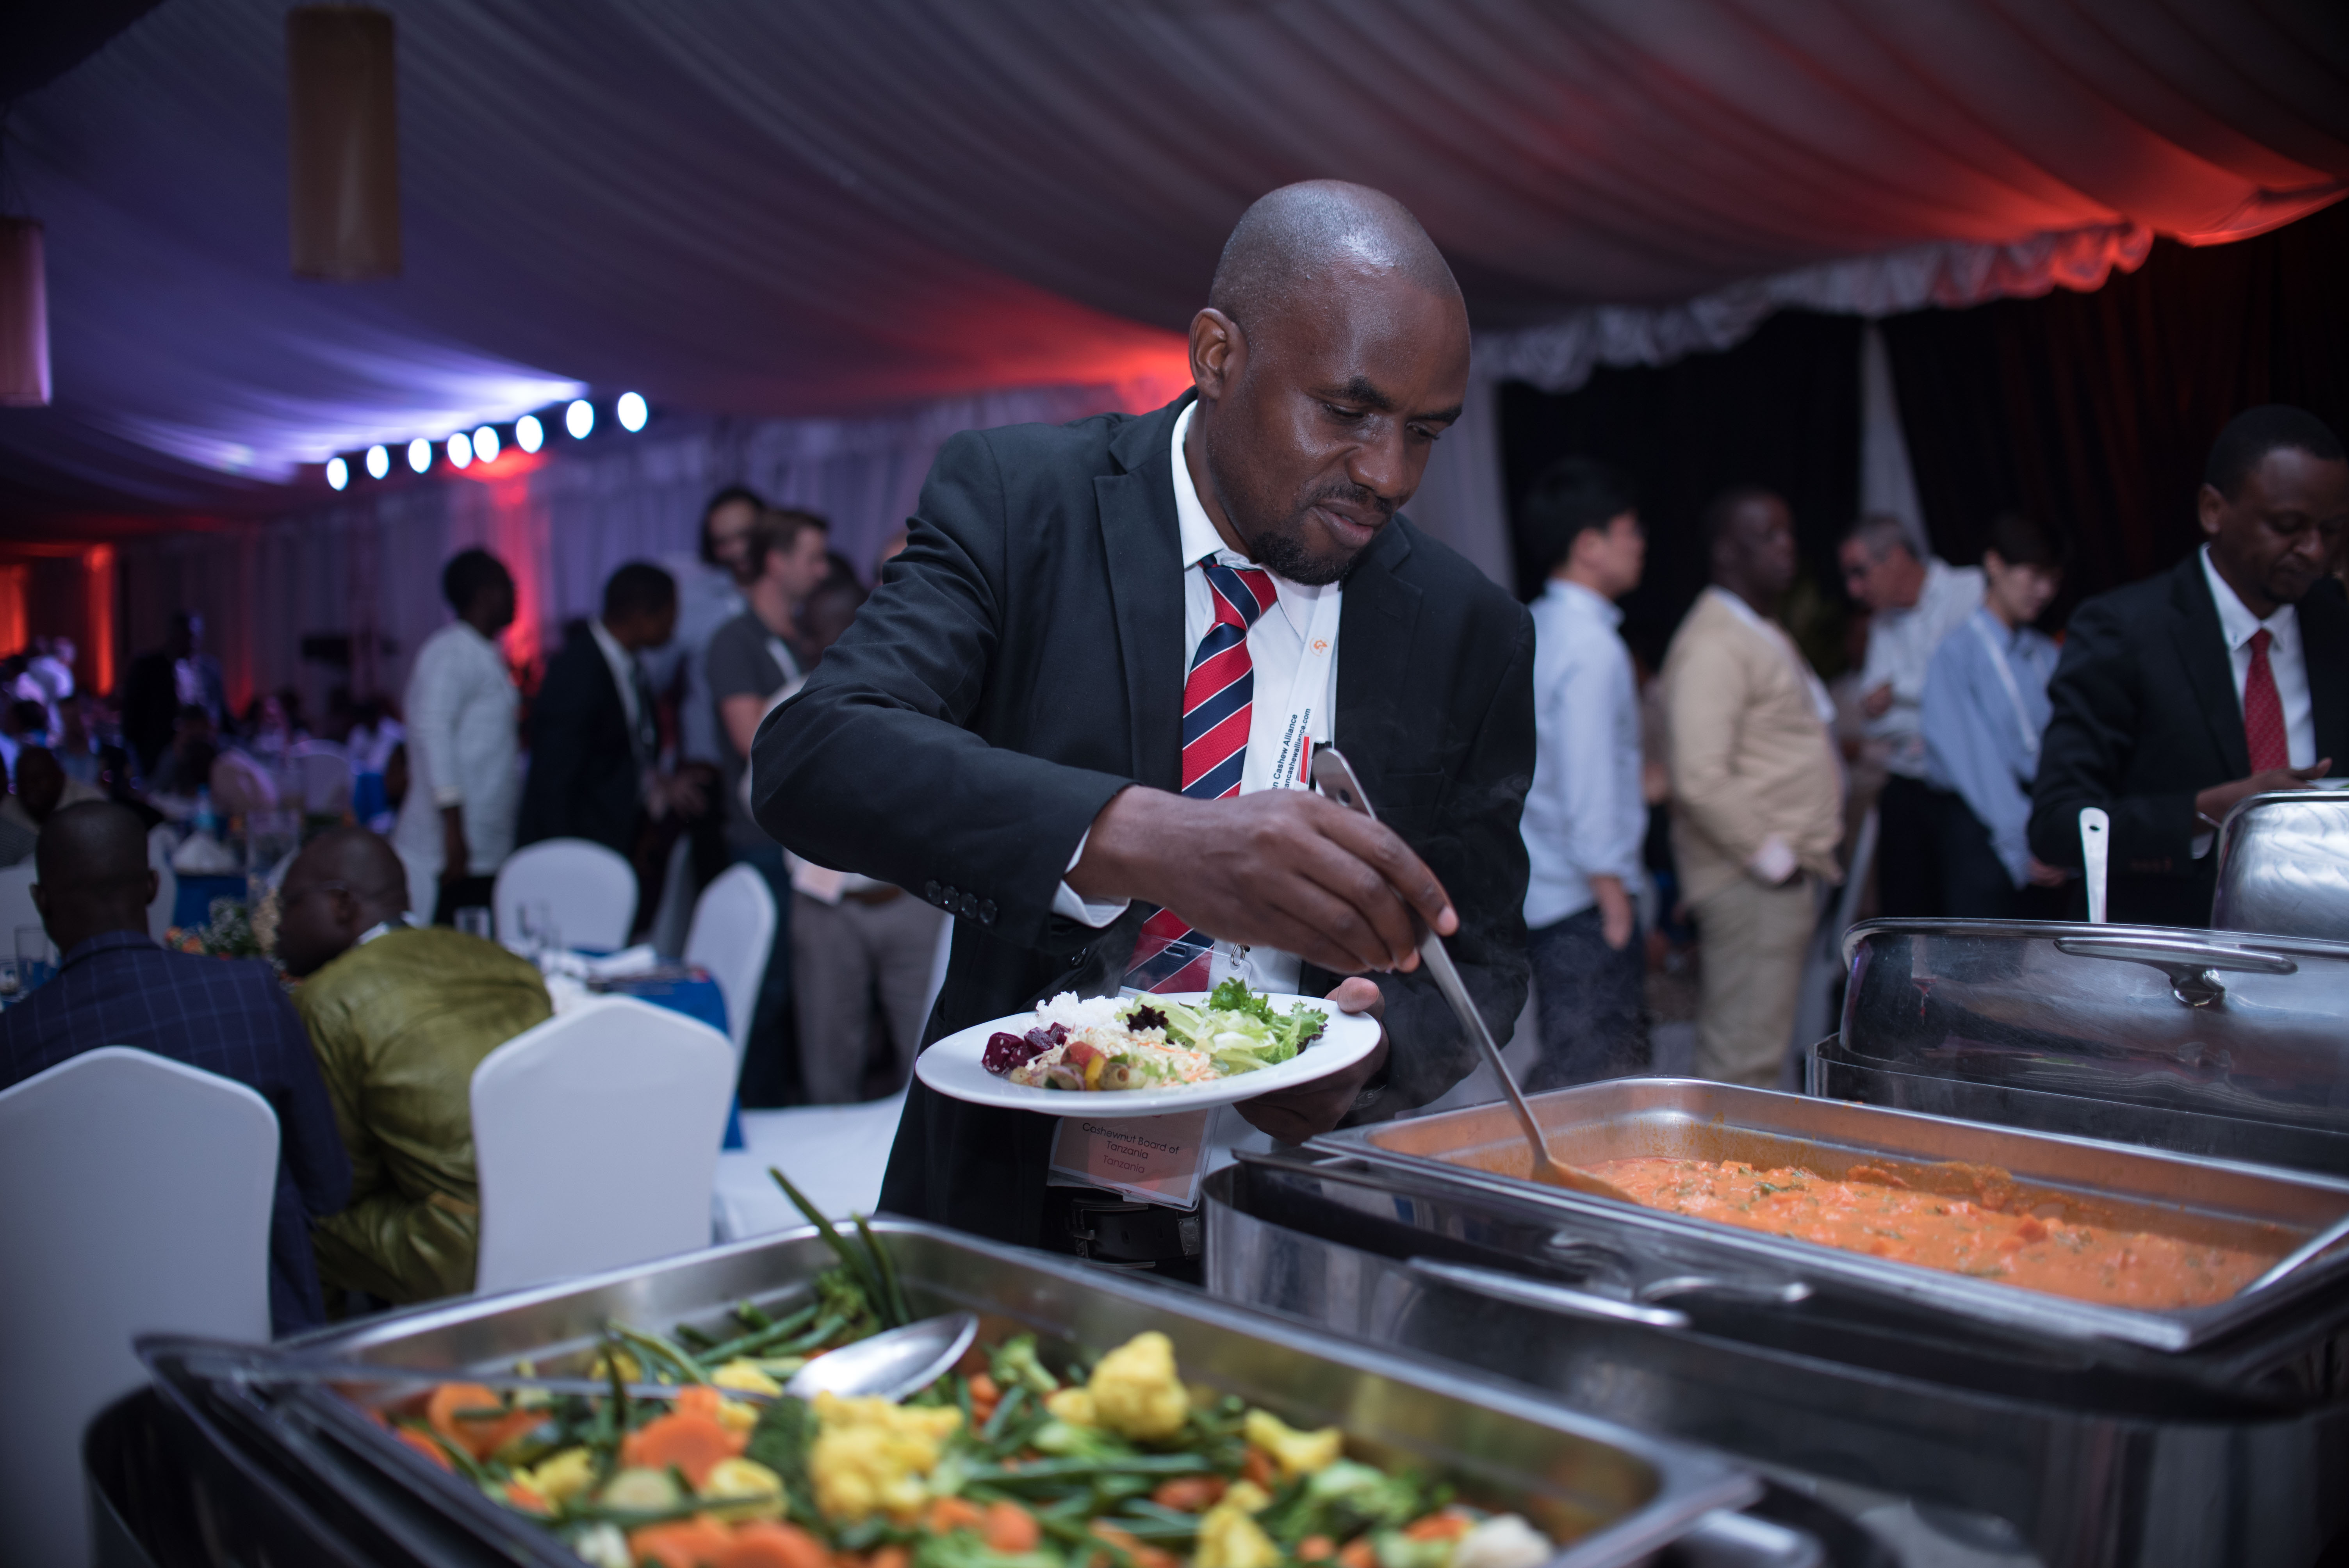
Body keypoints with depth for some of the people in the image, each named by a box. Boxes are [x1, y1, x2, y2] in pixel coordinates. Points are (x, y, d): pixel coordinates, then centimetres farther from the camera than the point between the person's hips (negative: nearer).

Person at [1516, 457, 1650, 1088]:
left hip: (1539, 891, 9)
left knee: (1562, 1074, 17)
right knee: (1598, 1081, -3)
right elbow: (1589, 791, -20)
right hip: (1582, 898, -9)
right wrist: (1614, 902, -16)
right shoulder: (1592, 646, -17)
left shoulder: (1535, 629, 11)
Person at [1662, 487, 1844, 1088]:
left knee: (1753, 1044, 15)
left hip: (1789, 869, 10)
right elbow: (1700, 779, -23)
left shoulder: (1765, 634, 20)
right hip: (1752, 880, -10)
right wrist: (1768, 853, -18)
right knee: (1744, 1059, -7)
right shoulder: (1712, 645, -15)